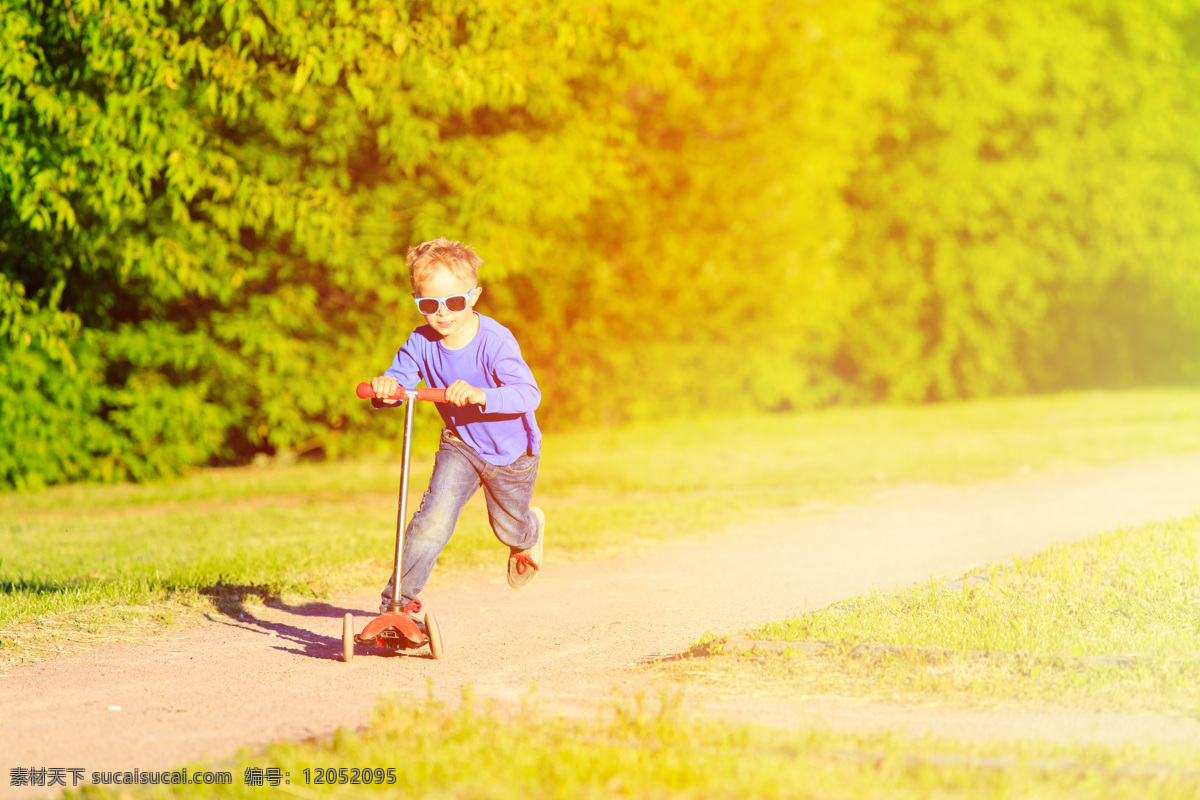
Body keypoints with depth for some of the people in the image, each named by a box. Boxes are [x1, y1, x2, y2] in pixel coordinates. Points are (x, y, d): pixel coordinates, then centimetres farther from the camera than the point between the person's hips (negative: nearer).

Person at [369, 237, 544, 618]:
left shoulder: (494, 341, -32)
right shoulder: (422, 342, -18)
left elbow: (529, 396, -40)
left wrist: (480, 395, -57)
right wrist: (386, 385, -48)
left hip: (510, 451, -2)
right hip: (460, 444, 2)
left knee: (508, 529, 21)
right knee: (434, 518, -21)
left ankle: (529, 532, 60)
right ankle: (398, 600, -14)